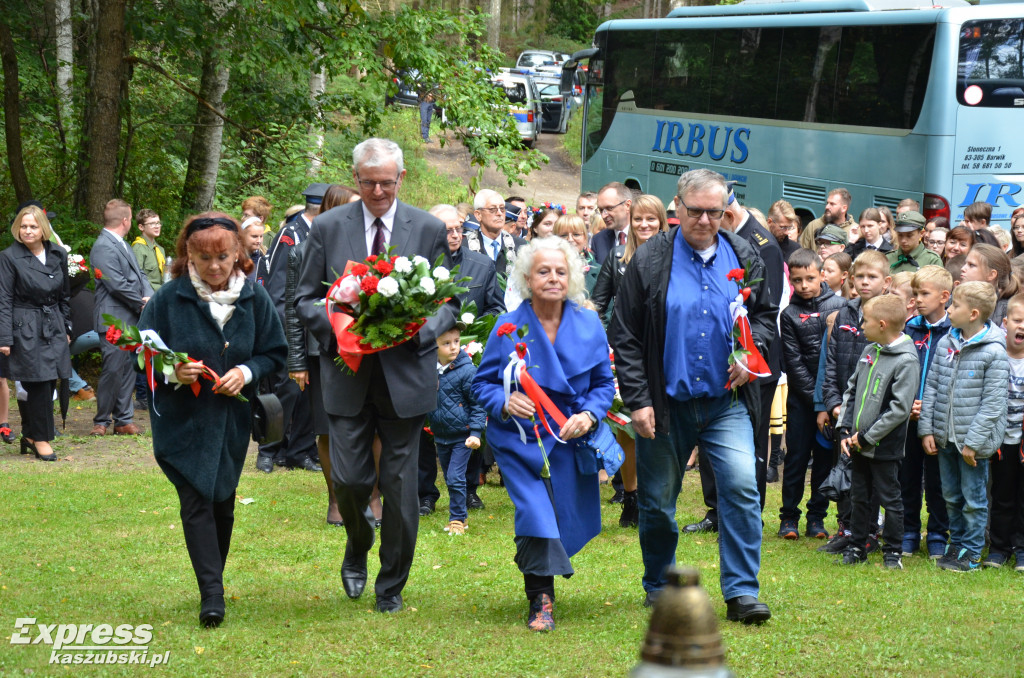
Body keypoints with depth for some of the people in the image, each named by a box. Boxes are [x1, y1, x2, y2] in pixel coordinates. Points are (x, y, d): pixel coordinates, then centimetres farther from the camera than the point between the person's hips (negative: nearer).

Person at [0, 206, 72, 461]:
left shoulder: (58, 255, 8)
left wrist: (66, 329, 15)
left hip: (54, 328, 5)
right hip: (25, 328, -5)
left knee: (49, 382, 4)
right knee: (38, 383, -7)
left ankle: (30, 436, 18)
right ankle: (41, 438, 5)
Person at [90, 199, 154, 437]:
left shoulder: (122, 245, 18)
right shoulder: (103, 247, -13)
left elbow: (138, 275, 18)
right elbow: (118, 285, -18)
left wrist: (148, 297, -2)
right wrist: (142, 304, -9)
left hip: (131, 319, 9)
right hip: (114, 320, -9)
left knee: (128, 370, 10)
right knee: (113, 371, -7)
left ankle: (123, 420, 16)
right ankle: (101, 421, 2)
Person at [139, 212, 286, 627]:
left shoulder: (254, 297, -3)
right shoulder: (169, 298, -9)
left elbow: (274, 353, 4)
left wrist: (247, 372, -15)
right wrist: (172, 372, -23)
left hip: (231, 419, 3)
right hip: (182, 419, -3)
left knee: (223, 502, 12)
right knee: (196, 500, -10)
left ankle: (214, 583, 30)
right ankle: (211, 593, -12)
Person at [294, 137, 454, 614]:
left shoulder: (429, 229, 3)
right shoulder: (328, 227, 4)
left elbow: (447, 302, 7)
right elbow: (305, 298, 7)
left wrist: (420, 328, -14)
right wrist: (336, 324, -14)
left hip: (405, 374, 0)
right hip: (347, 374, 0)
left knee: (400, 486, 3)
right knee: (349, 479, -4)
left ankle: (391, 586, 18)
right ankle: (357, 551, 29)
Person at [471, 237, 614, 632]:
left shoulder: (588, 325, -1)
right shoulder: (508, 328, -7)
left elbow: (604, 383, 6)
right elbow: (482, 383, -1)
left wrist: (589, 415, -13)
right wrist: (504, 403, -22)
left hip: (571, 438, 3)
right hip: (519, 437, -3)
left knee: (566, 521, 6)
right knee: (534, 511, -19)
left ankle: (540, 574, 36)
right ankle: (540, 602, -10)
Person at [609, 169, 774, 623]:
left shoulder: (744, 258, 5)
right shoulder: (649, 261, -4)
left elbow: (766, 313, 18)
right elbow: (625, 337, -3)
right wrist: (638, 400, -8)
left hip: (727, 402, 1)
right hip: (666, 404, -1)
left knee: (741, 486, -16)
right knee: (658, 503, 9)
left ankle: (741, 592, -10)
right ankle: (659, 587, 30)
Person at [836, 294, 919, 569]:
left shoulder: (906, 361, -16)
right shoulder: (869, 352, 7)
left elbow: (899, 409, -19)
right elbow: (852, 390, 13)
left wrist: (866, 438, -16)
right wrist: (844, 431, 3)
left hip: (884, 447, -7)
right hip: (857, 444, 7)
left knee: (889, 499, 4)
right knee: (860, 497, 15)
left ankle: (893, 551, 15)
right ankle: (857, 546, 26)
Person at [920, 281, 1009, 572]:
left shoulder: (994, 352, -14)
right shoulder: (946, 344, 5)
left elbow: (993, 402, -15)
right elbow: (931, 387, 9)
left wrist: (973, 441, -17)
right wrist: (927, 429, 2)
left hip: (973, 439, -6)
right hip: (944, 437, 6)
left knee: (974, 498, 4)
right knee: (951, 496, 16)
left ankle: (971, 553, 14)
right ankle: (957, 544, 30)